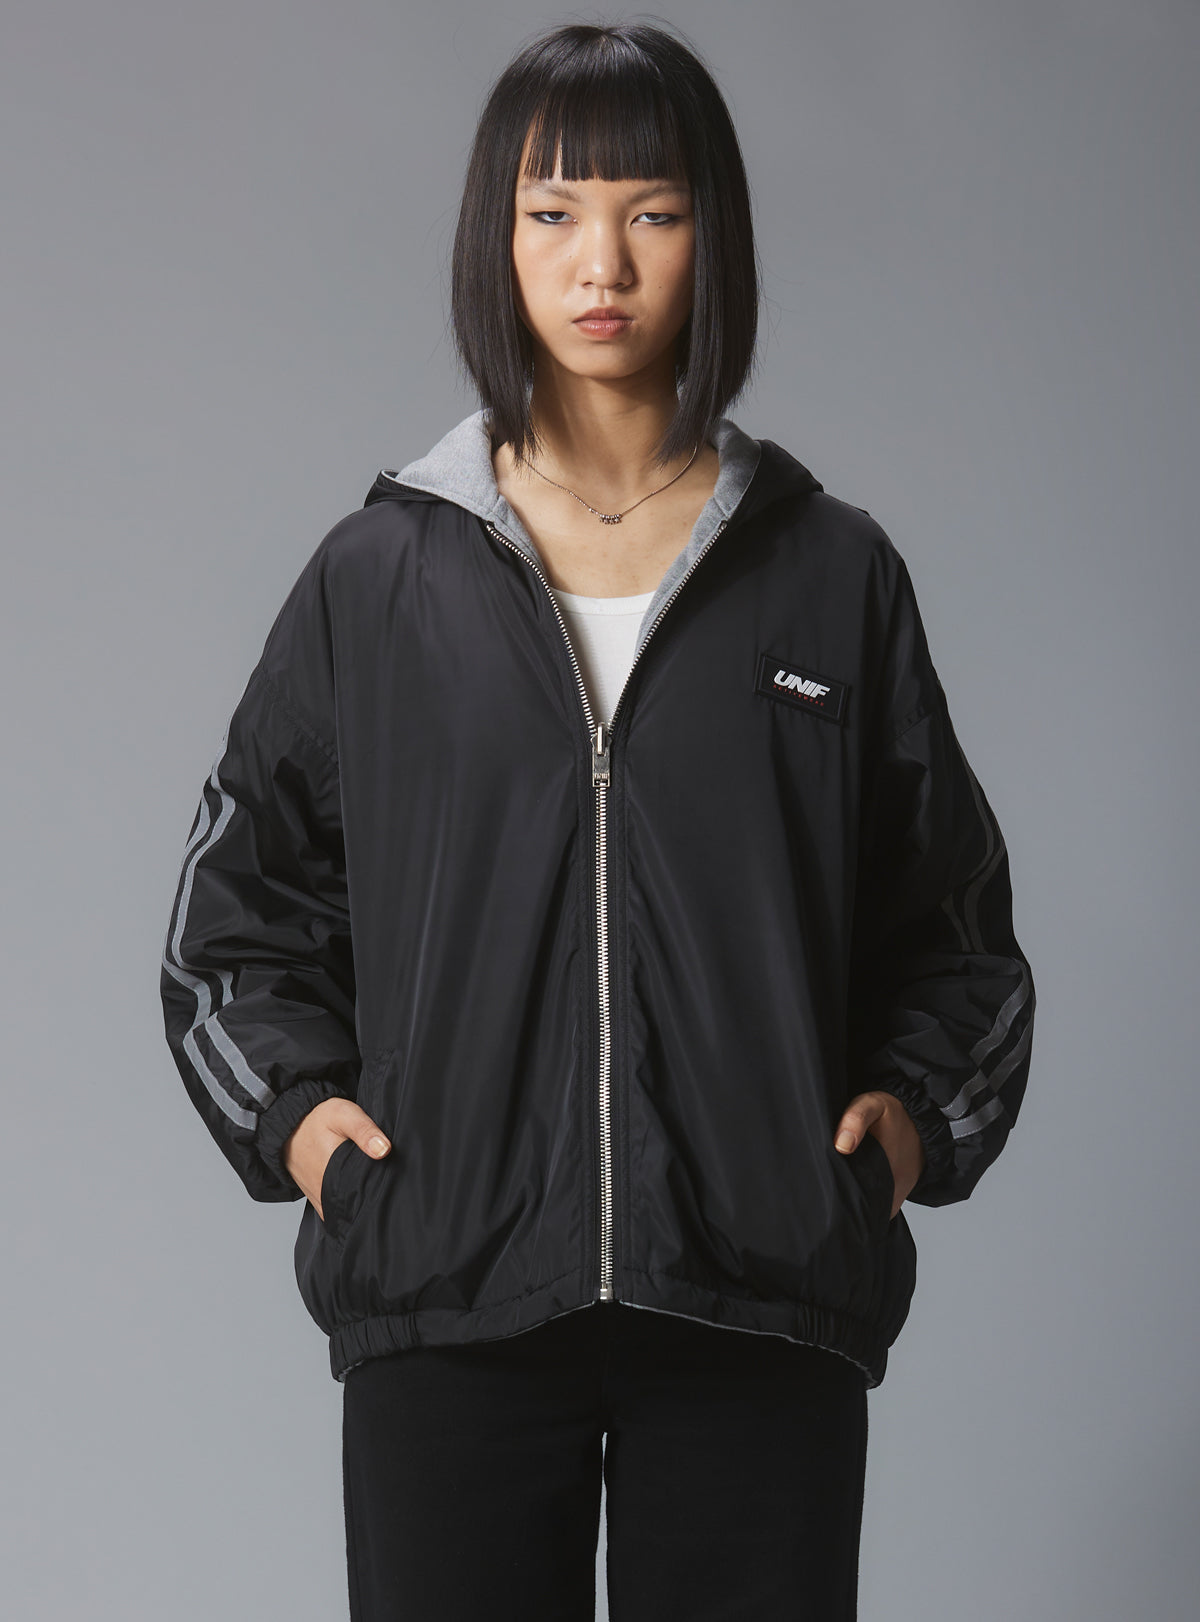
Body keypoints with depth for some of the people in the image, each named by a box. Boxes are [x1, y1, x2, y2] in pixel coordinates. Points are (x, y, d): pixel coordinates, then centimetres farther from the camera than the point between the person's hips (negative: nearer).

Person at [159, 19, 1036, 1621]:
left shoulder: (833, 576, 7)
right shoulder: (379, 576, 7)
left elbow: (953, 920, 14)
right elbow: (236, 904, 14)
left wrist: (916, 1108, -1)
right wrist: (295, 1105, 0)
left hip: (761, 1307, 0)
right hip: (448, 1305, 0)